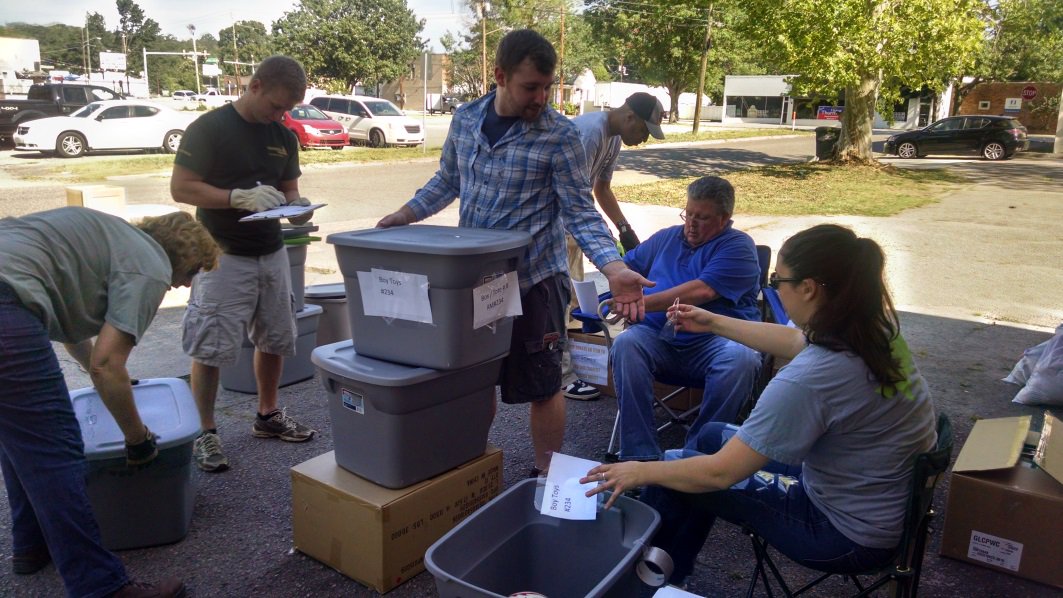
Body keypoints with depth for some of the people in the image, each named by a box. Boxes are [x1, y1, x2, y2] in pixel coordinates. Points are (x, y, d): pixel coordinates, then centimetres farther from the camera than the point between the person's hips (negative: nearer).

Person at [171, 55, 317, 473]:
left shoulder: (284, 137, 10)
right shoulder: (210, 128, -8)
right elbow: (181, 188, -12)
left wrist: (295, 205, -6)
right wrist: (240, 197, -23)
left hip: (272, 253, 6)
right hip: (225, 257, -6)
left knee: (275, 340, 13)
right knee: (211, 349, -3)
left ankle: (268, 416, 30)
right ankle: (204, 432, 11)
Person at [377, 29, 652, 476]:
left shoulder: (559, 135, -12)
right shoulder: (465, 119, 1)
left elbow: (580, 213, -13)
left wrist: (615, 270, -27)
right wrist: (400, 218, 5)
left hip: (533, 277, -4)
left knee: (541, 385, 6)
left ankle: (546, 477, 25)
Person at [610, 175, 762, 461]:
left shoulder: (738, 246, 2)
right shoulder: (666, 238, 23)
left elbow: (702, 291, -13)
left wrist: (642, 303, -16)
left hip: (717, 341, -3)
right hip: (659, 339, 4)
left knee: (740, 358, -35)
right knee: (625, 343, -28)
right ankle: (639, 454, -27)